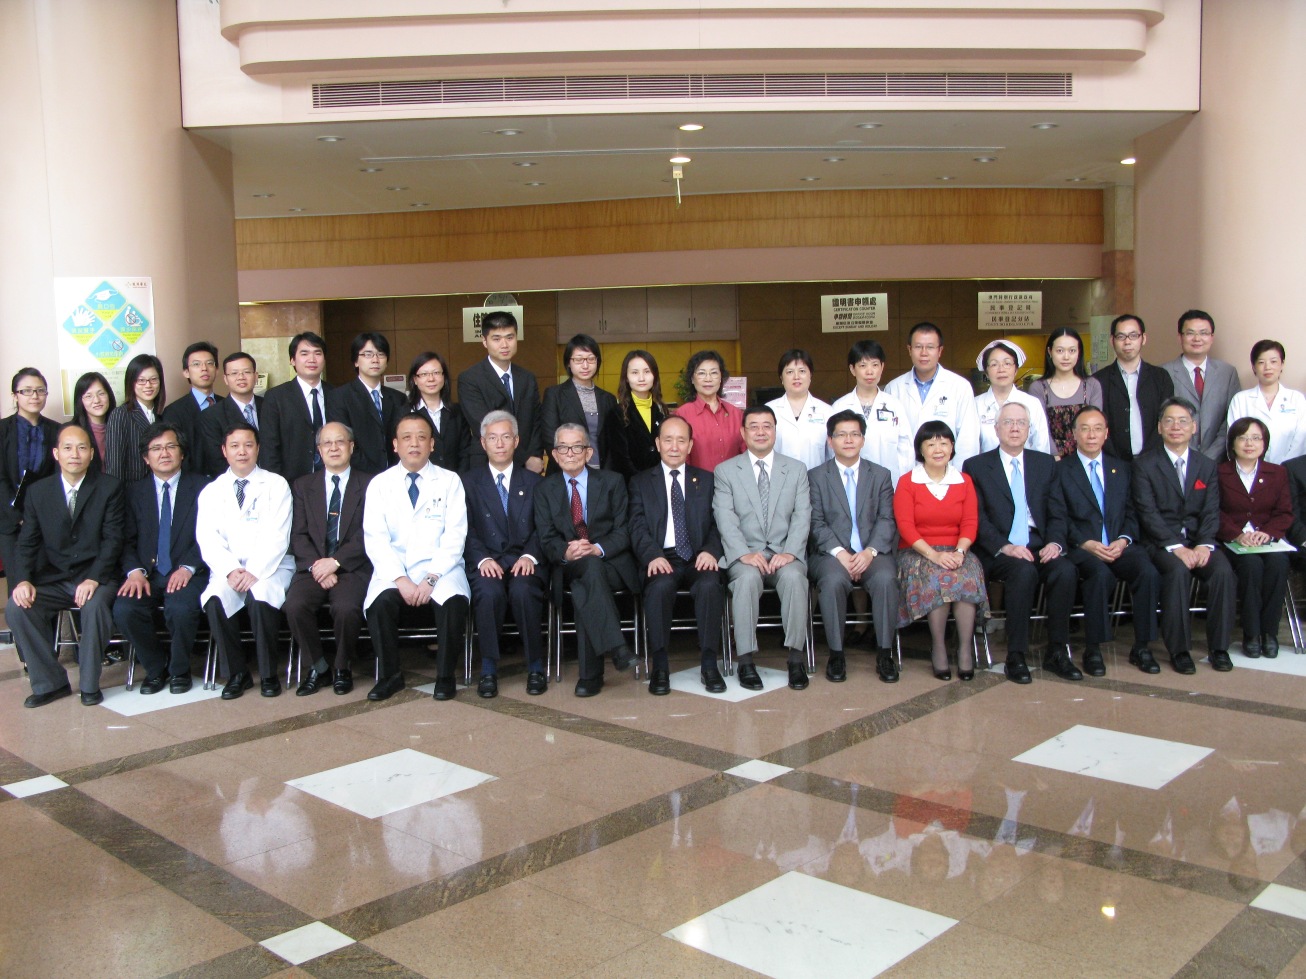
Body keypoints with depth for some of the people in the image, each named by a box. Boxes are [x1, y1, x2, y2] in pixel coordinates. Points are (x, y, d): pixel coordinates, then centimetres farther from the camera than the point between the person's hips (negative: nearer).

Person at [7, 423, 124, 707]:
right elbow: (27, 543, 5)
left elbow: (112, 539, -7)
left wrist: (94, 579, -22)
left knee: (96, 605, -34)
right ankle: (49, 682, -6)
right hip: (53, 579, 3)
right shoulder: (38, 492, 8)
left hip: (95, 577, -3)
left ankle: (88, 684, -14)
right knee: (16, 608, -22)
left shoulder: (109, 487, 0)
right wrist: (23, 580, -14)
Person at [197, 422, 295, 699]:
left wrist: (254, 572, -18)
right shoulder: (212, 491, 14)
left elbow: (277, 537, -4)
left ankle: (268, 674, -15)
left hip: (270, 567, -2)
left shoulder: (276, 485, 6)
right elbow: (208, 540, 2)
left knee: (260, 597, -33)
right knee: (215, 600, -29)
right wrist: (231, 570, -16)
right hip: (228, 568, 2)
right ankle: (237, 673, -11)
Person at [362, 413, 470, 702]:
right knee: (381, 602, -31)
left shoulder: (450, 481, 8)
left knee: (454, 601, -32)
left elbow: (454, 536, -2)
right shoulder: (379, 484, 9)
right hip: (393, 569, 1)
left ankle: (445, 676, -12)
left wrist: (431, 578, -16)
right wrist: (401, 579, -16)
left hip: (439, 567, -1)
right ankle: (391, 675, -9)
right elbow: (375, 539, -1)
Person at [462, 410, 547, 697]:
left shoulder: (533, 482, 17)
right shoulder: (468, 482, 14)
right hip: (486, 563, 0)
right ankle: (488, 669, -20)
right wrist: (483, 559, -15)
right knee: (489, 591, -34)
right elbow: (467, 531, 3)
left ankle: (536, 667, -17)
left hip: (524, 562, 0)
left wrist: (530, 556, -12)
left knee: (523, 590, -34)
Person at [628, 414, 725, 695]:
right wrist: (653, 556, -18)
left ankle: (709, 664, -25)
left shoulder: (707, 480, 19)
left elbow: (717, 524, 9)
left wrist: (710, 550, -13)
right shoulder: (641, 482, 15)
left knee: (709, 585, -33)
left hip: (698, 559, 1)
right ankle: (660, 666, -26)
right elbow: (638, 527, 2)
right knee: (660, 586, -35)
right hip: (661, 561, -1)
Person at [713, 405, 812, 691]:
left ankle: (796, 658, -24)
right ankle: (746, 661, -28)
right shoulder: (725, 471, 10)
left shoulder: (797, 470, 14)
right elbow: (725, 519, -2)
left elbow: (802, 517, 4)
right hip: (745, 554, -1)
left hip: (785, 553, 1)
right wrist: (744, 553, -19)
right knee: (747, 578, -34)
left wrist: (790, 552, -14)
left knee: (794, 576, -33)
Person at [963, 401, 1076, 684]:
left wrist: (1054, 542, -8)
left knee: (1066, 570, -28)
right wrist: (1005, 547, -18)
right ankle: (1015, 657, -26)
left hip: (1039, 547, 3)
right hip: (998, 552, -3)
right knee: (1024, 571, -35)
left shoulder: (1046, 463, 17)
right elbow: (978, 519, -3)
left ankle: (1057, 650, -14)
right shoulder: (976, 467, 6)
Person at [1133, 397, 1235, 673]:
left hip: (1199, 540, 3)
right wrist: (1176, 547, -20)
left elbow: (1211, 513, 5)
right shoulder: (1144, 464, 1)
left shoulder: (1207, 467, 14)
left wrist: (1204, 545, -15)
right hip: (1161, 542, -3)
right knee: (1178, 570, -33)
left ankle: (1219, 647, -13)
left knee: (1223, 570, -26)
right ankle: (1179, 650, -23)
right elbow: (1148, 513, -8)